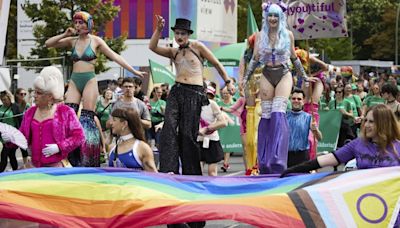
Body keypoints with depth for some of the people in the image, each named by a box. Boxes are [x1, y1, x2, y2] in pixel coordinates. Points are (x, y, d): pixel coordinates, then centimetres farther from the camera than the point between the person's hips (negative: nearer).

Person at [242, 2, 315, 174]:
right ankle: (265, 163, 7)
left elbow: (294, 58, 13)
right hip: (267, 76, 2)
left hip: (284, 75, -2)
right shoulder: (260, 35, 5)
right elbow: (255, 59, 10)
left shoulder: (288, 34, 3)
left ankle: (277, 160, -16)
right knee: (266, 116, 0)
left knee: (278, 113, -16)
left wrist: (304, 76, 16)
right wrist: (245, 78, 6)